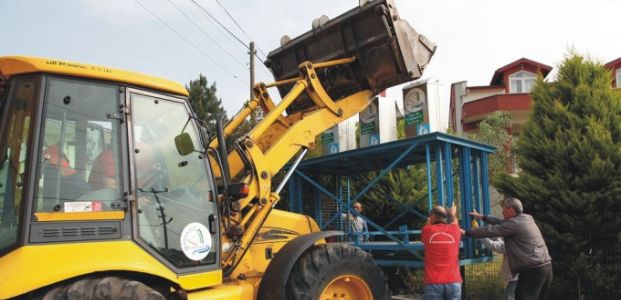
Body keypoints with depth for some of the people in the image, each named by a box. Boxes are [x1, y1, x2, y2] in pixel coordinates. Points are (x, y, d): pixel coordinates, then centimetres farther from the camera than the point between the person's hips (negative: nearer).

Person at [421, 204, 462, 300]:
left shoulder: (427, 230, 0)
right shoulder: (454, 230, 5)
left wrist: (429, 221, 44)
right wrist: (453, 215, 53)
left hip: (433, 282, -2)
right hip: (453, 281, 2)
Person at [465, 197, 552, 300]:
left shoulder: (515, 223, -13)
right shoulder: (526, 219, 15)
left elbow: (491, 231, -10)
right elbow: (502, 223, 26)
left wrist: (467, 232, -2)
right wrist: (482, 217, 32)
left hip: (533, 270, -9)